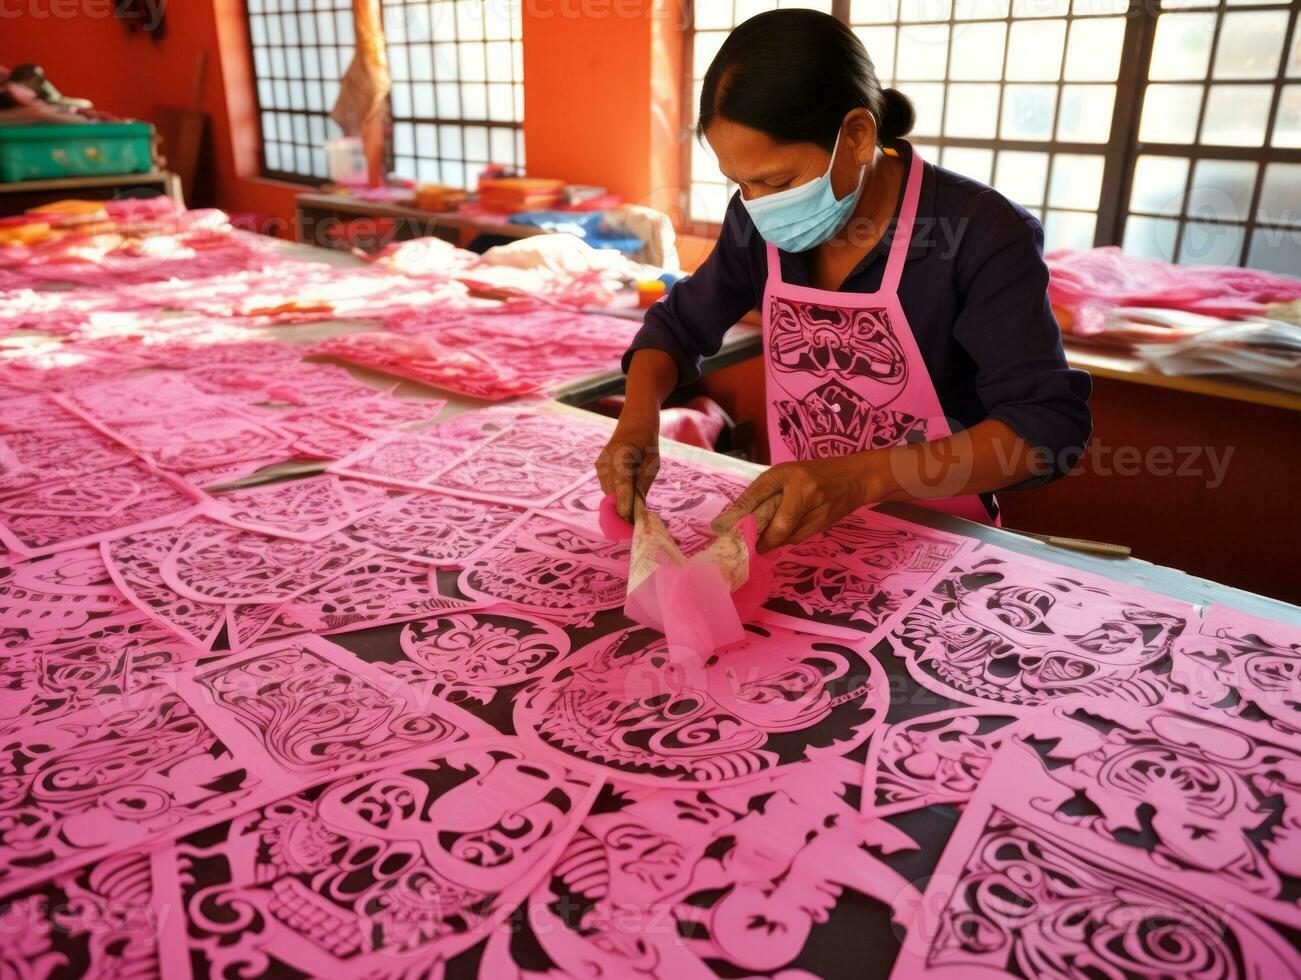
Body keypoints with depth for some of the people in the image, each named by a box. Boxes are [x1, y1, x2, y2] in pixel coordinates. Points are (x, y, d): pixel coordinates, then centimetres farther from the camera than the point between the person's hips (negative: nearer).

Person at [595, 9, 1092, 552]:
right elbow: (678, 324, 7)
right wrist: (639, 418, -13)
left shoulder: (982, 235, -17)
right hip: (798, 528, 3)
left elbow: (1051, 423, -22)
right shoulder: (761, 223, -4)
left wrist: (862, 477, -35)